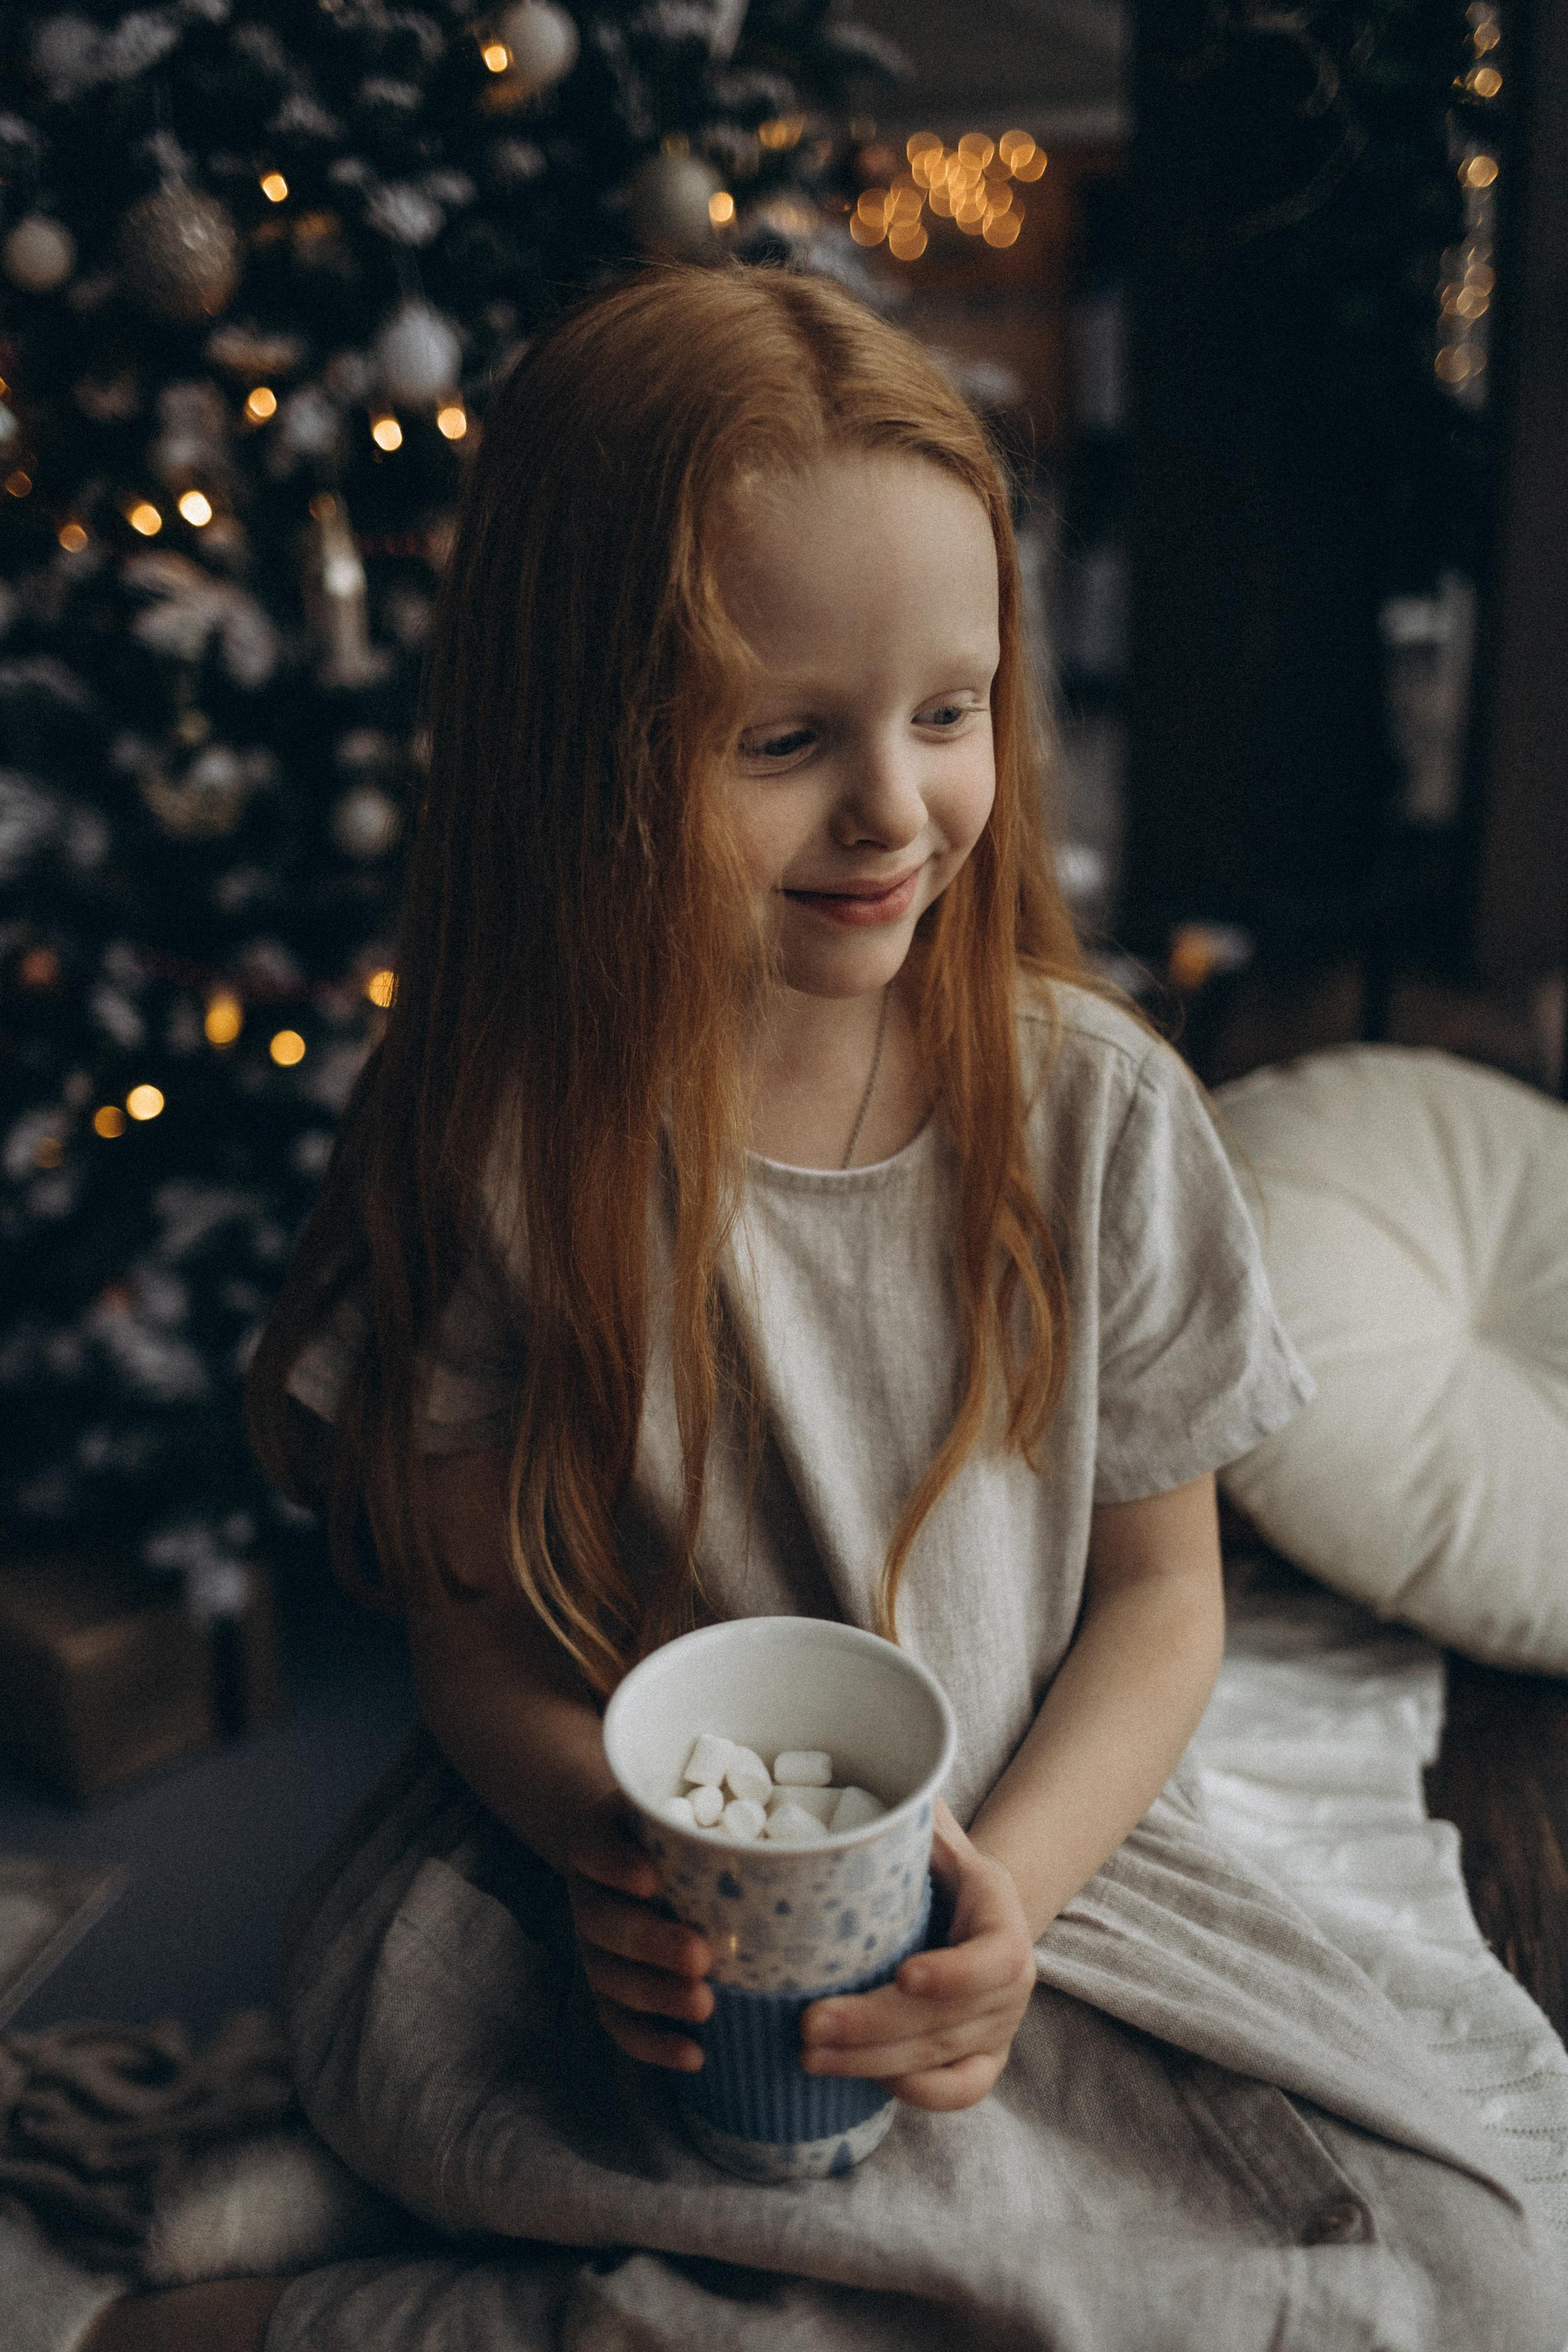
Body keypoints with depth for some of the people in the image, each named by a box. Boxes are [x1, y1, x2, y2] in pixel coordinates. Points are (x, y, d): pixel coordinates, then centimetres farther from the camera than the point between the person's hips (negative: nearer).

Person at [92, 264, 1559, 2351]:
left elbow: (1161, 1587, -1)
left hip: (1025, 1847, 4)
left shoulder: (1098, 1108, -9)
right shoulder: (498, 1147, -12)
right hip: (607, 1881, -3)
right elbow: (476, 1630, -4)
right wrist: (634, 1848, -24)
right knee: (395, 2018, -35)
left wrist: (1006, 1886, -18)